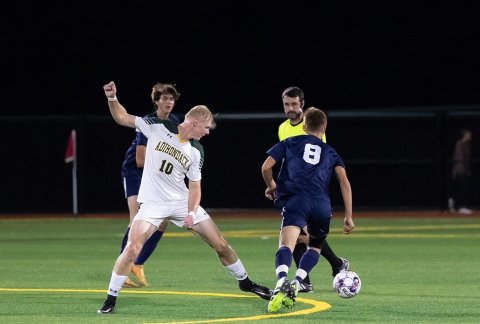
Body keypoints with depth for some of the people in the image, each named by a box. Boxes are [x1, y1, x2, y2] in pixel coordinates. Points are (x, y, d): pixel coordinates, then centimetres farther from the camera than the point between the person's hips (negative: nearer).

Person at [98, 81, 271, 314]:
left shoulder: (196, 151, 2)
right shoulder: (158, 127, -7)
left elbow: (194, 185, 5)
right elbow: (122, 118, -1)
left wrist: (191, 213, -11)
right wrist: (112, 98, -19)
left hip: (182, 202, 4)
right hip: (153, 204, -3)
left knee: (220, 245, 4)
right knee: (132, 249, -22)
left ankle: (245, 282, 28)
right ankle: (111, 299, -8)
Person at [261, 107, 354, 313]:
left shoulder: (290, 143, 23)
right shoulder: (330, 152, 26)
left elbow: (266, 167, 14)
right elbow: (344, 182, 13)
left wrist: (271, 186, 36)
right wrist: (348, 217, 13)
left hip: (295, 200, -2)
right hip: (322, 205, 2)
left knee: (286, 245, -20)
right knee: (315, 248, 24)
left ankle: (281, 283, -50)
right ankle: (295, 285, 1)